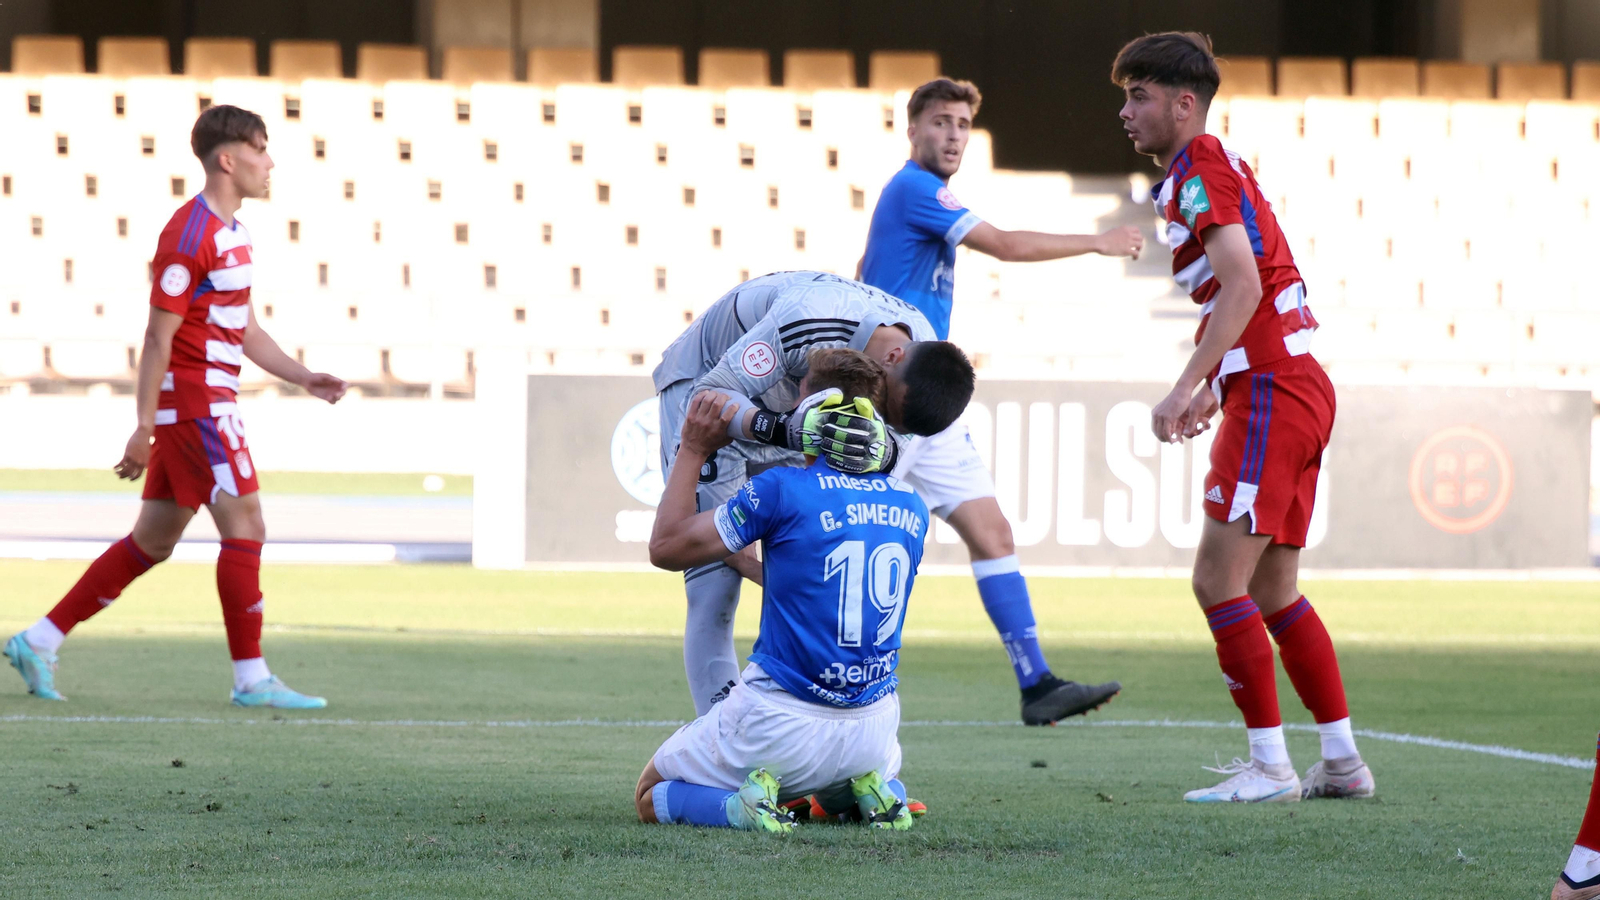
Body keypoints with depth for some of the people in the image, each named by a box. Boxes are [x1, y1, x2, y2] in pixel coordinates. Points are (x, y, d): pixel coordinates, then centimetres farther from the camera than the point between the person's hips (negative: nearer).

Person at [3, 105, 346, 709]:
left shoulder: (231, 233, 16)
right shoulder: (190, 234, -15)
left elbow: (246, 331, 23)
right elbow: (159, 336, -16)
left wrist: (303, 378, 12)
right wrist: (144, 427, -18)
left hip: (210, 403, 10)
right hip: (194, 401, -10)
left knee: (153, 542, 12)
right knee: (245, 526, -9)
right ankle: (251, 678, -5)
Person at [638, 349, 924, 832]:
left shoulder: (783, 489, -15)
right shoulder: (912, 506, 2)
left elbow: (666, 548, -5)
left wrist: (692, 450, 3)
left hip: (779, 726, -5)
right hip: (872, 730, 5)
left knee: (651, 797, 17)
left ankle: (747, 805, -11)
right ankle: (873, 791, 5)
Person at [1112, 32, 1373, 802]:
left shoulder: (1201, 170, -11)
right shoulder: (1211, 169, 20)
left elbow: (1242, 285, -23)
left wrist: (1185, 388, -25)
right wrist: (1212, 388, 25)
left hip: (1271, 392, -10)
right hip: (1295, 389, 10)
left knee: (1218, 579, -9)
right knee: (1272, 589, 14)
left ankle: (1270, 766, -8)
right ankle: (1343, 762, 16)